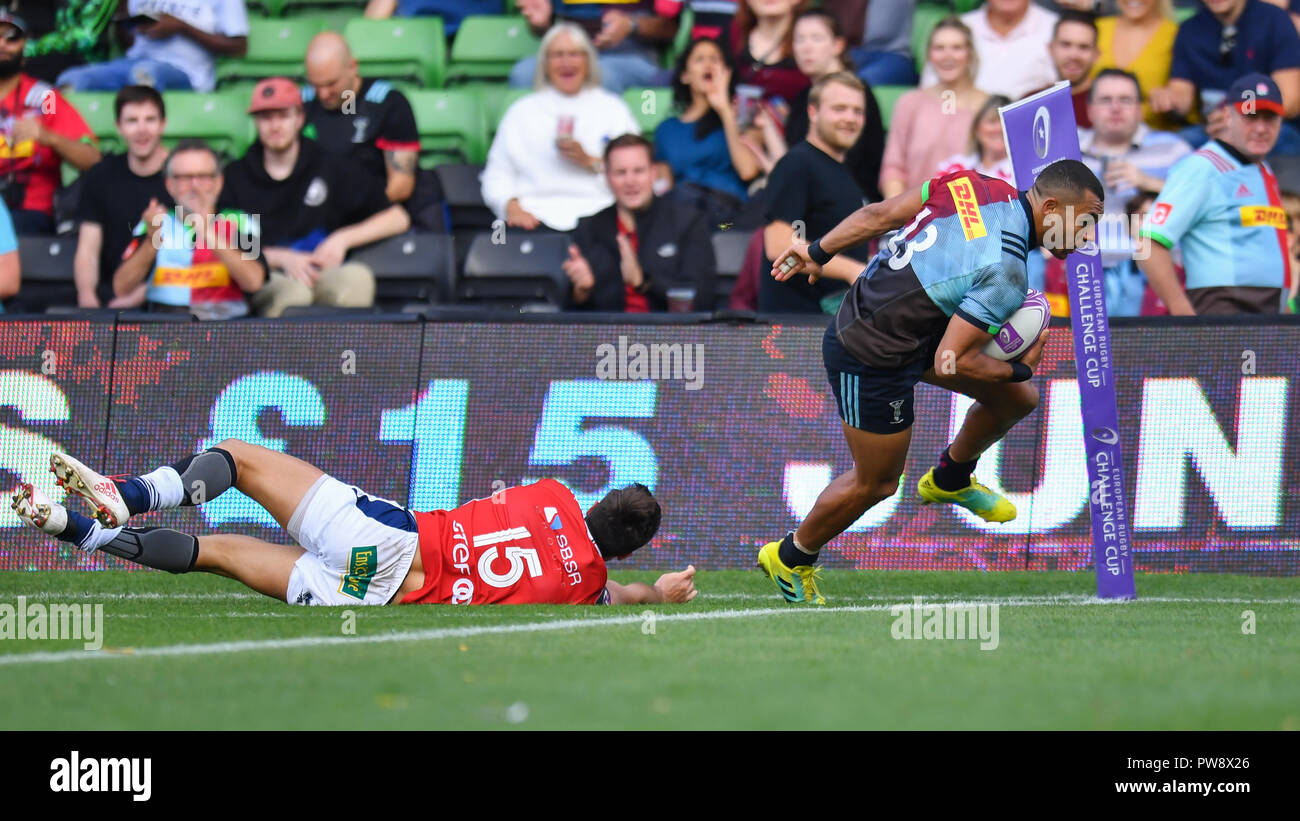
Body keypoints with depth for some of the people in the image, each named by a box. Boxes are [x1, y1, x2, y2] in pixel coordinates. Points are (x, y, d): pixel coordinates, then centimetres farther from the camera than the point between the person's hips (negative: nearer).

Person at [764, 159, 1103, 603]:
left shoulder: (976, 185, -9)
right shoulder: (1004, 274, -31)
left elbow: (878, 214, -2)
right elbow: (951, 363, -27)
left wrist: (818, 251, 12)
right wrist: (1020, 370, -10)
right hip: (872, 361, -9)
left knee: (1016, 399, 12)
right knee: (875, 483, 13)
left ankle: (950, 480, 38)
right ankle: (791, 558, 36)